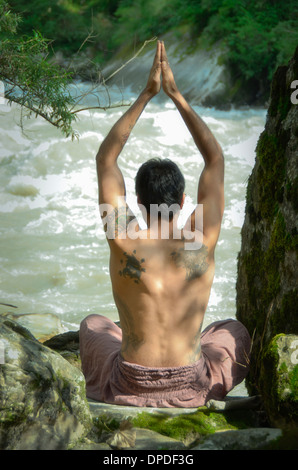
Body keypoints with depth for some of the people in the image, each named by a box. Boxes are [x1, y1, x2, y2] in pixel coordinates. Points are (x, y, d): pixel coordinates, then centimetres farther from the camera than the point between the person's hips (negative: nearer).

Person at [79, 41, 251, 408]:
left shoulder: (123, 240, -15)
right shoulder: (203, 240, -13)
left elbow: (105, 158, -1)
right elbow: (215, 160, 0)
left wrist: (147, 94, 1)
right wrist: (176, 94, 2)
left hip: (129, 388, 0)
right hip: (193, 389, 1)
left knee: (92, 325, 33)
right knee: (234, 330, 32)